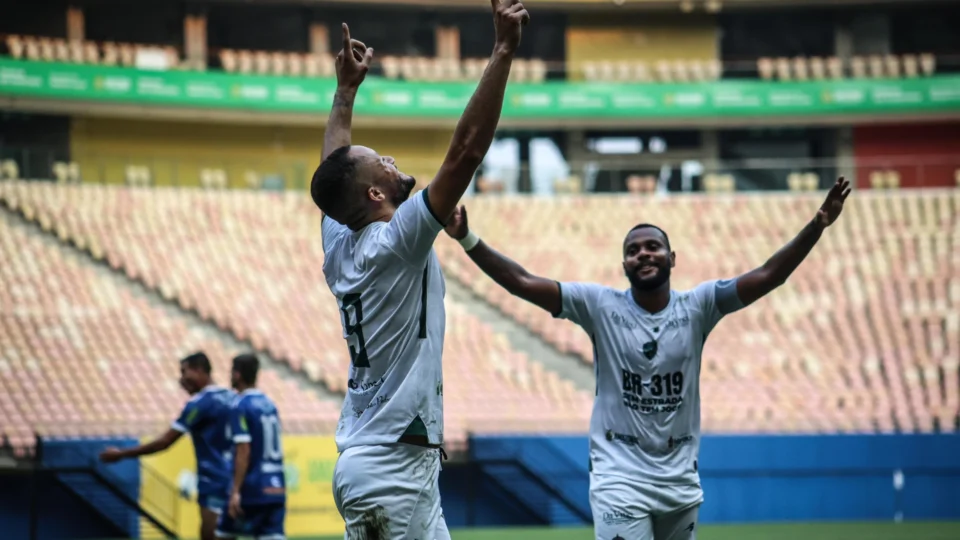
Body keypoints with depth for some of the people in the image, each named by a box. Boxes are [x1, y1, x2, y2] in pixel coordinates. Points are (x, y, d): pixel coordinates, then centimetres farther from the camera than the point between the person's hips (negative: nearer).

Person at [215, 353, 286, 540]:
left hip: (251, 489, -6)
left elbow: (243, 452, -16)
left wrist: (236, 491, -17)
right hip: (276, 488, 6)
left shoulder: (240, 407, -10)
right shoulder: (269, 405, 12)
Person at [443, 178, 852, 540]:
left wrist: (817, 226, -19)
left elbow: (768, 277, -8)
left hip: (680, 481, 4)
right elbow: (522, 283, -11)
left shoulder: (697, 307, 0)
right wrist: (466, 239, -22)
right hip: (620, 479, -3)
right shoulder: (600, 306, -5)